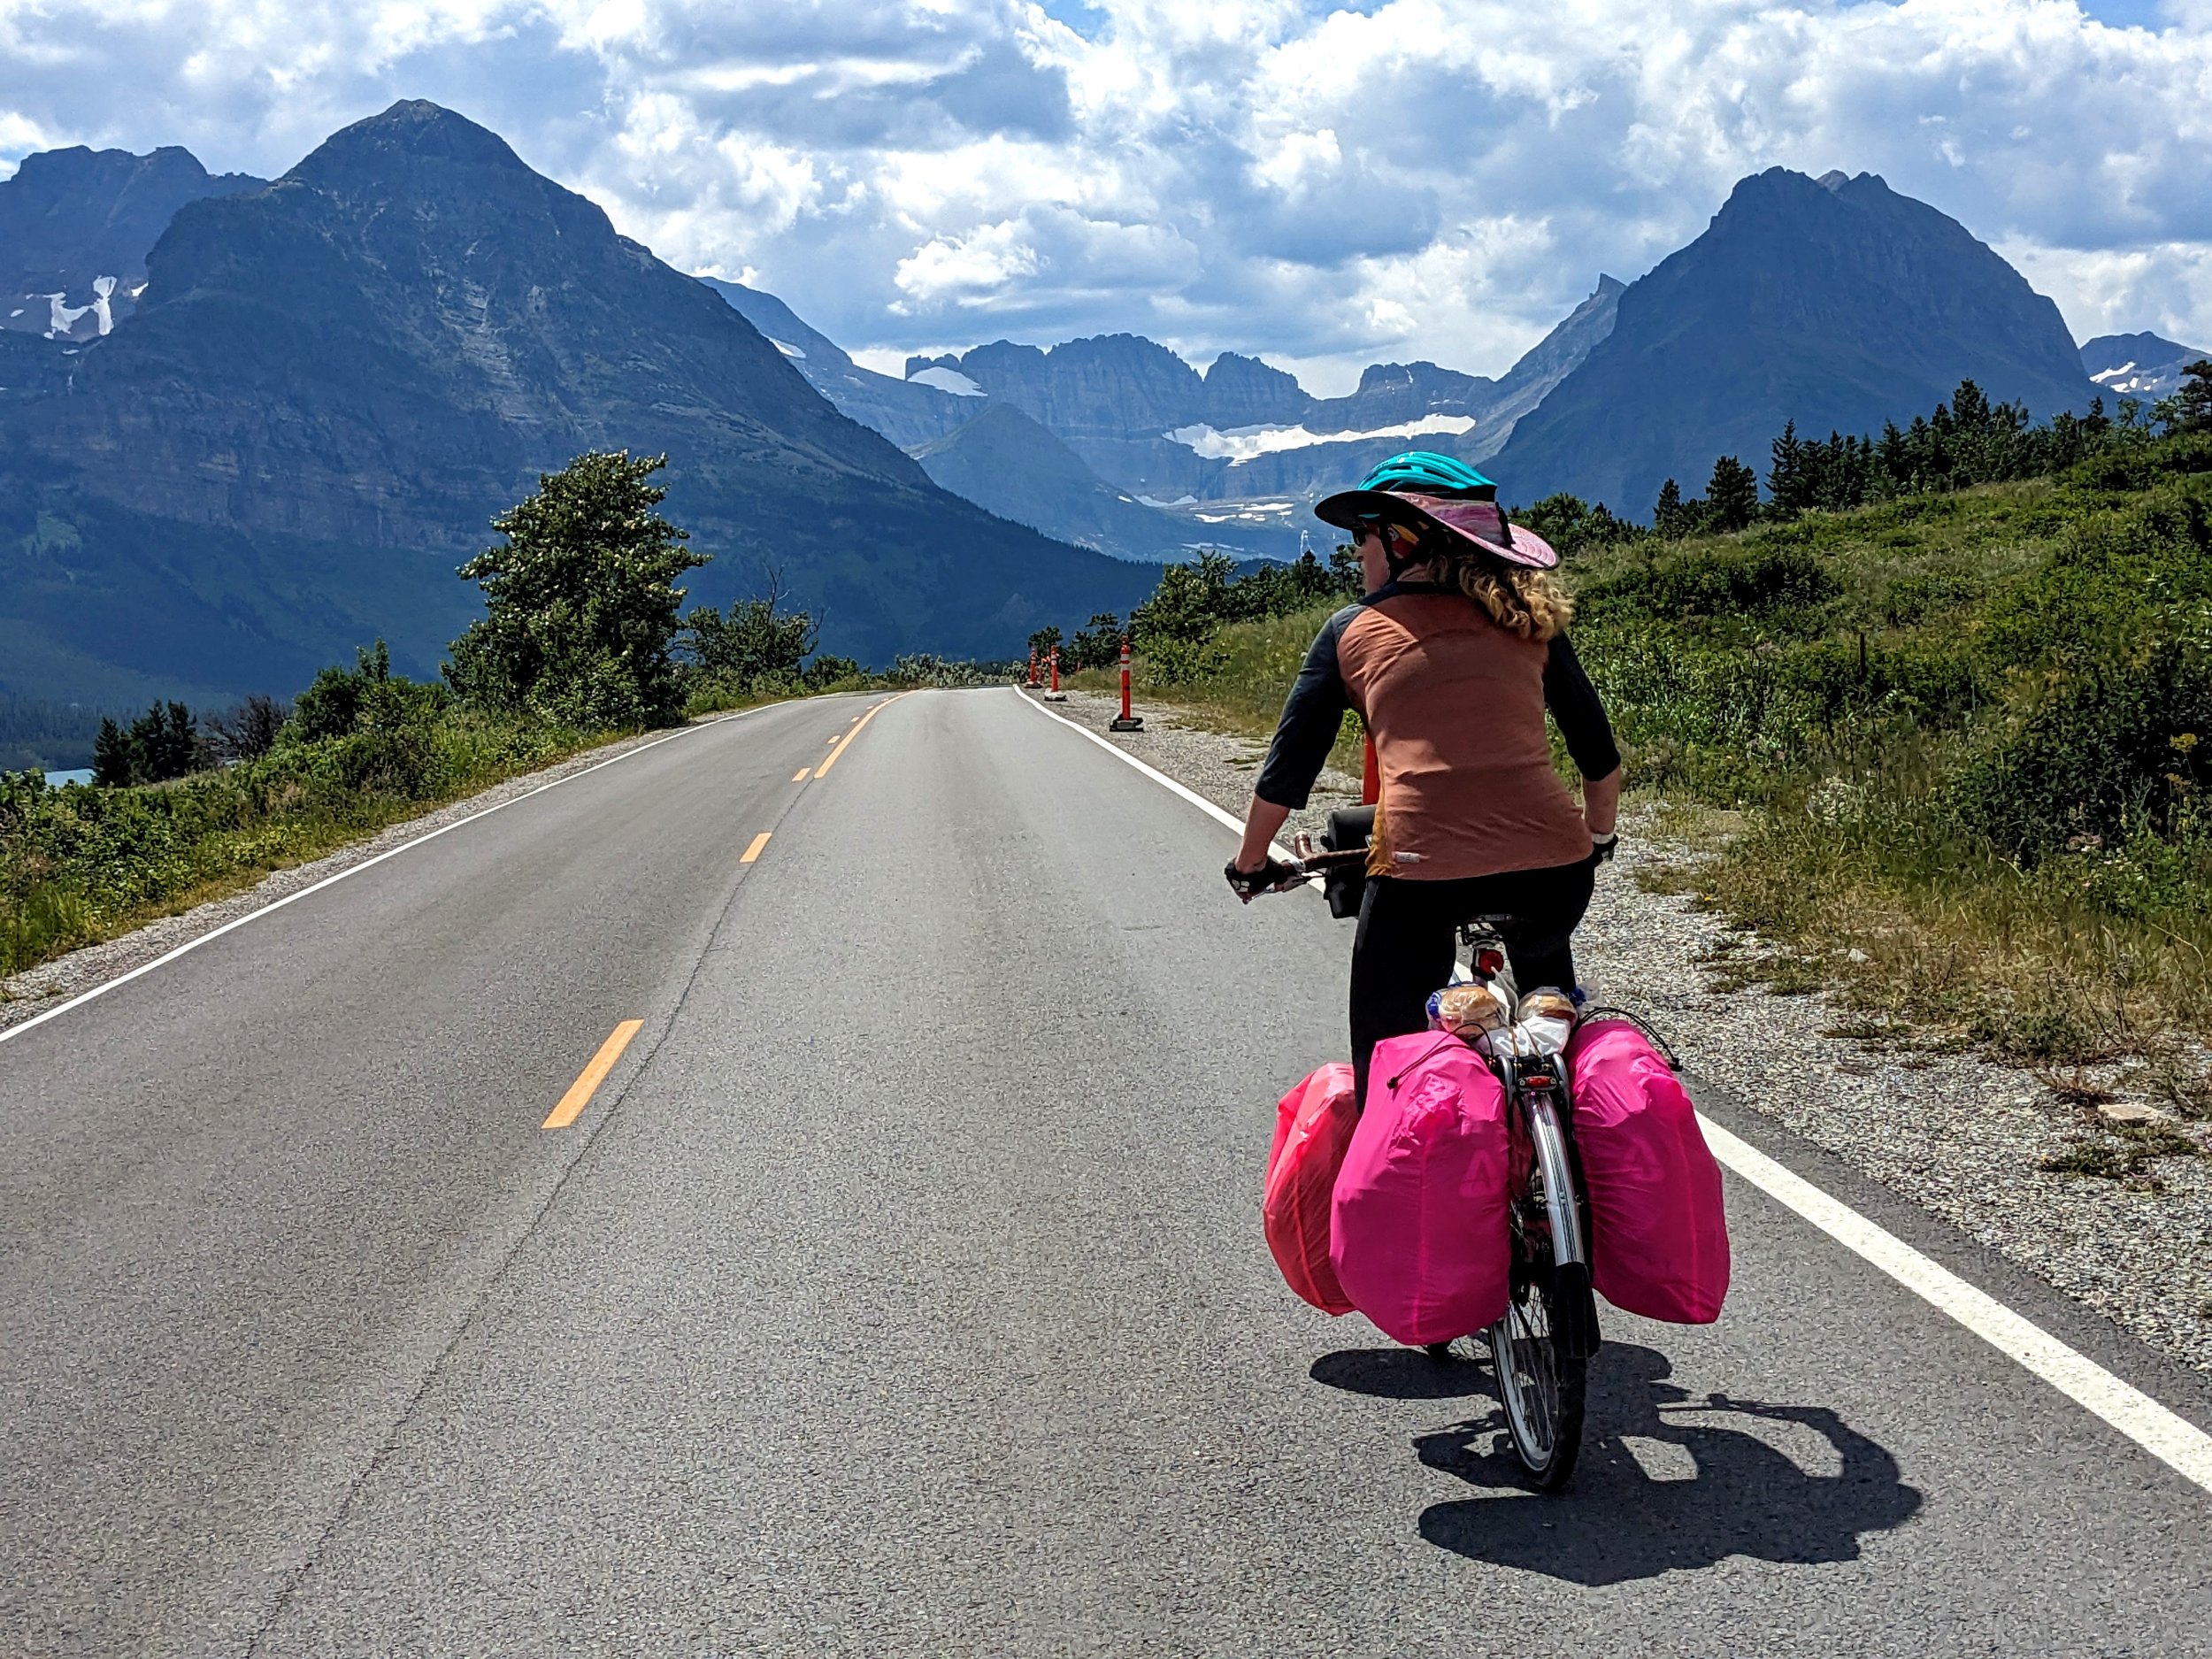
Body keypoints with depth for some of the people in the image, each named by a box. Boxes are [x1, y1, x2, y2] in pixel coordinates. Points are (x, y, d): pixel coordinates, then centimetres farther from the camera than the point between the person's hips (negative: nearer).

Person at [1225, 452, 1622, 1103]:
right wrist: (1598, 841, 37)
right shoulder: (1526, 615, 16)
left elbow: (1287, 770, 12)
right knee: (1544, 978, 37)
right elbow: (1598, 751, 21)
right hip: (1553, 863, 3)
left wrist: (1250, 865, 27)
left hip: (1421, 869, -3)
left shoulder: (1354, 630, 10)